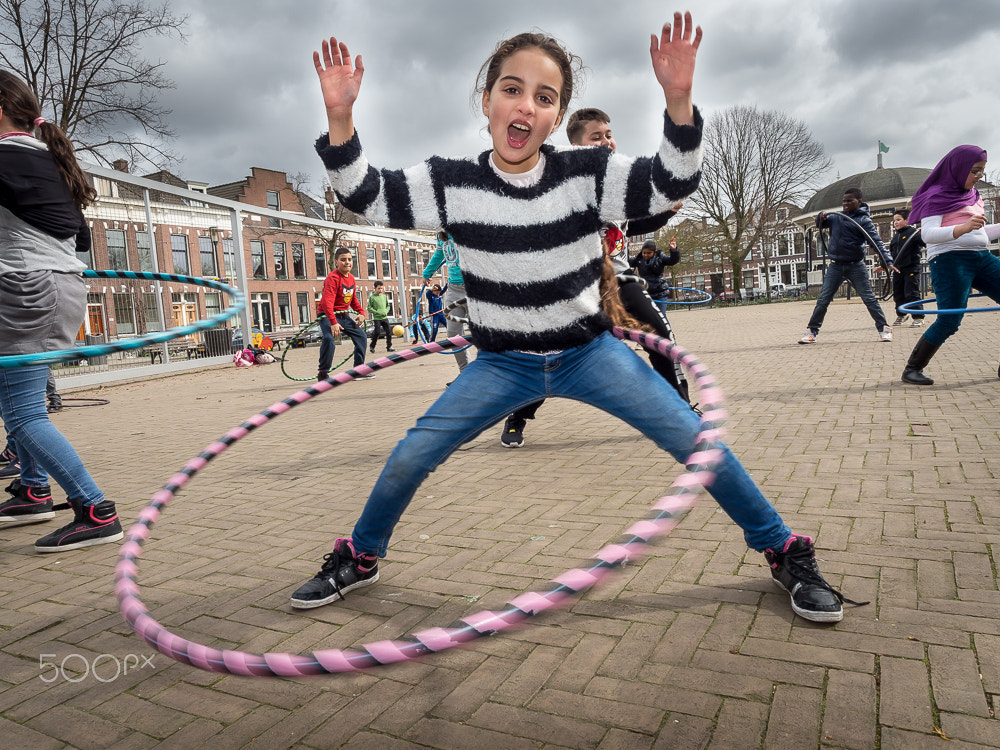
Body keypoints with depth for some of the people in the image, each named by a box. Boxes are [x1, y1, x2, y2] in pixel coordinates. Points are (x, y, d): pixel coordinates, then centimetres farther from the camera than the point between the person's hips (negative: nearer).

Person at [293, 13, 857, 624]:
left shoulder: (584, 173, -11)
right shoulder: (454, 182, -9)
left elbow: (670, 185, -18)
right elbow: (366, 195, -7)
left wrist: (679, 102, -36)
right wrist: (340, 117, -23)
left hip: (589, 352, 0)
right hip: (502, 364, 1)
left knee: (698, 443, -9)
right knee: (410, 458, -6)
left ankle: (786, 553, 15)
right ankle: (359, 558, 22)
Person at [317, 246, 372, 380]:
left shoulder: (352, 278, 6)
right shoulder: (333, 278, -20)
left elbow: (353, 299, 20)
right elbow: (327, 302, -31)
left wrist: (361, 312, 4)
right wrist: (333, 322, -39)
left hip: (344, 315, 9)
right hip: (328, 315, -9)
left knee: (361, 336, 7)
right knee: (329, 339, -30)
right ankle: (323, 374, -18)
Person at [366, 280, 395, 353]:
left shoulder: (384, 296, 10)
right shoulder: (372, 297, -4)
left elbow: (388, 306, 19)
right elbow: (369, 308, -5)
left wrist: (386, 311, 0)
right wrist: (377, 312, -14)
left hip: (385, 317, 5)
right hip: (377, 318, -5)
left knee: (389, 332, 0)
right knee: (377, 332, -9)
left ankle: (389, 347, 11)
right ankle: (372, 347, 8)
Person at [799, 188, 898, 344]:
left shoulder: (864, 220, -4)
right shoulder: (836, 217, 9)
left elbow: (876, 242, -11)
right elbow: (820, 224, 24)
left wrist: (888, 261, -23)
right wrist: (821, 216, -1)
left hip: (856, 266, -3)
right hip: (835, 266, 3)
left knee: (869, 298, 0)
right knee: (823, 300, 2)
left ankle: (884, 328, 10)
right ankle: (811, 331, 7)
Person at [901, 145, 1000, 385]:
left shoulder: (973, 195, 21)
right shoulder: (937, 196, -3)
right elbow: (928, 234, -17)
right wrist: (962, 228, -31)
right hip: (950, 259, -8)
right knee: (949, 321, -16)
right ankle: (912, 369, -5)